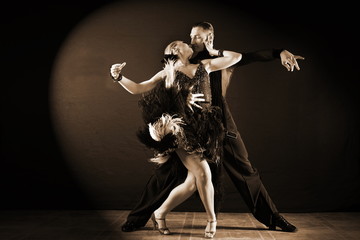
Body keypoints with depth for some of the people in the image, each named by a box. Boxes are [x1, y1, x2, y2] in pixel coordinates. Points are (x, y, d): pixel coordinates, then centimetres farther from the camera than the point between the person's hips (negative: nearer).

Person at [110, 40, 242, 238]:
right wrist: (119, 77, -8)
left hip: (204, 130, 3)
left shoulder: (204, 66, 15)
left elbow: (237, 56, 19)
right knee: (203, 174, -14)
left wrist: (214, 52, 24)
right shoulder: (167, 74, 9)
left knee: (192, 182, -1)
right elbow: (137, 89, 6)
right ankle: (211, 219, 8)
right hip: (183, 131, -3)